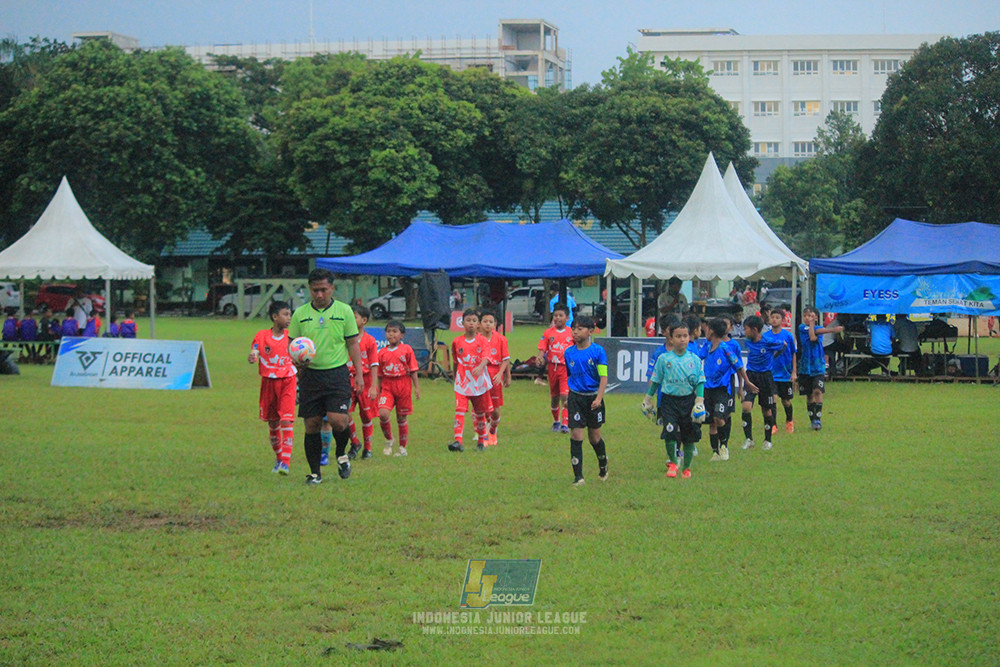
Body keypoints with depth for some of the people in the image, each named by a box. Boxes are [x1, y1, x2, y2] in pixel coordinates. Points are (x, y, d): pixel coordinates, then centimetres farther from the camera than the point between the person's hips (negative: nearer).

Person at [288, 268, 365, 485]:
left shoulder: (344, 311, 3)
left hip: (337, 373, -2)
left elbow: (353, 344, 7)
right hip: (310, 375, 2)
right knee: (311, 425, 2)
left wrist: (359, 374, 1)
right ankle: (314, 473, 12)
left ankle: (341, 454, 16)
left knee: (337, 420, -15)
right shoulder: (300, 313, 6)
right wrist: (297, 360, -12)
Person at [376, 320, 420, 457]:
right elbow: (380, 375, 12)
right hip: (387, 387, 1)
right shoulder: (382, 352, 6)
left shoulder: (407, 350, 0)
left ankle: (403, 448, 20)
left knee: (401, 418, 6)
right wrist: (379, 392, 12)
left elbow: (413, 370, 3)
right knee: (383, 414, -18)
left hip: (403, 386, -1)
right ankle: (388, 440, 5)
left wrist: (417, 387, -2)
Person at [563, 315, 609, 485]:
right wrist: (566, 396, 16)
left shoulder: (598, 351, -8)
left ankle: (603, 464, 38)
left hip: (593, 396, -2)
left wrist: (598, 398, -19)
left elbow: (603, 377, -10)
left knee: (594, 436, 9)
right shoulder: (569, 353, 3)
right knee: (576, 435, -7)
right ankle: (578, 476, -3)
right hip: (575, 396, 2)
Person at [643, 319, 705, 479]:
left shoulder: (694, 359, 1)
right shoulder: (664, 359, -1)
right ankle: (672, 463, 9)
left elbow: (700, 382, 4)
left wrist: (699, 401, -6)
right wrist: (648, 399, 14)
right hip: (669, 401, -1)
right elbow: (655, 380, 9)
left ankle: (687, 467, 23)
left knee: (689, 436, 5)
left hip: (688, 399, 1)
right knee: (670, 433, -15)